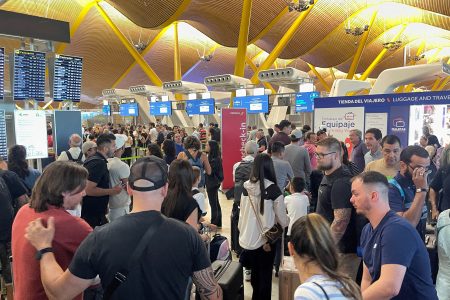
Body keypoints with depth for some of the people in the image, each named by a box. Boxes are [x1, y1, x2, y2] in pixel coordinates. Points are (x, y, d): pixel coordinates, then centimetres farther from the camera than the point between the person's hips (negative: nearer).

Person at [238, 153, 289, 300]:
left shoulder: (246, 187, -6)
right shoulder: (273, 189, -16)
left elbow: (242, 213, 3)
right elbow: (282, 219, -8)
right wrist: (287, 221, 14)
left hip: (249, 238, 4)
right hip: (267, 238, -4)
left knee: (255, 272, 23)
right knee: (264, 275, 13)